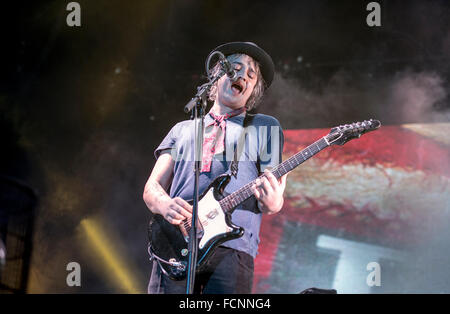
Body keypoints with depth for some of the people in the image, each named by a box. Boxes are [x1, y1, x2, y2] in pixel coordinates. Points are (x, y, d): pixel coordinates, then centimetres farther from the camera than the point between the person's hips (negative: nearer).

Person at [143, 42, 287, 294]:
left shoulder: (265, 128, 18)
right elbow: (152, 187, 17)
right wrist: (165, 205, -8)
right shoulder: (182, 130, 25)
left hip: (231, 248, -2)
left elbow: (271, 198, 11)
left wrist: (273, 203, -15)